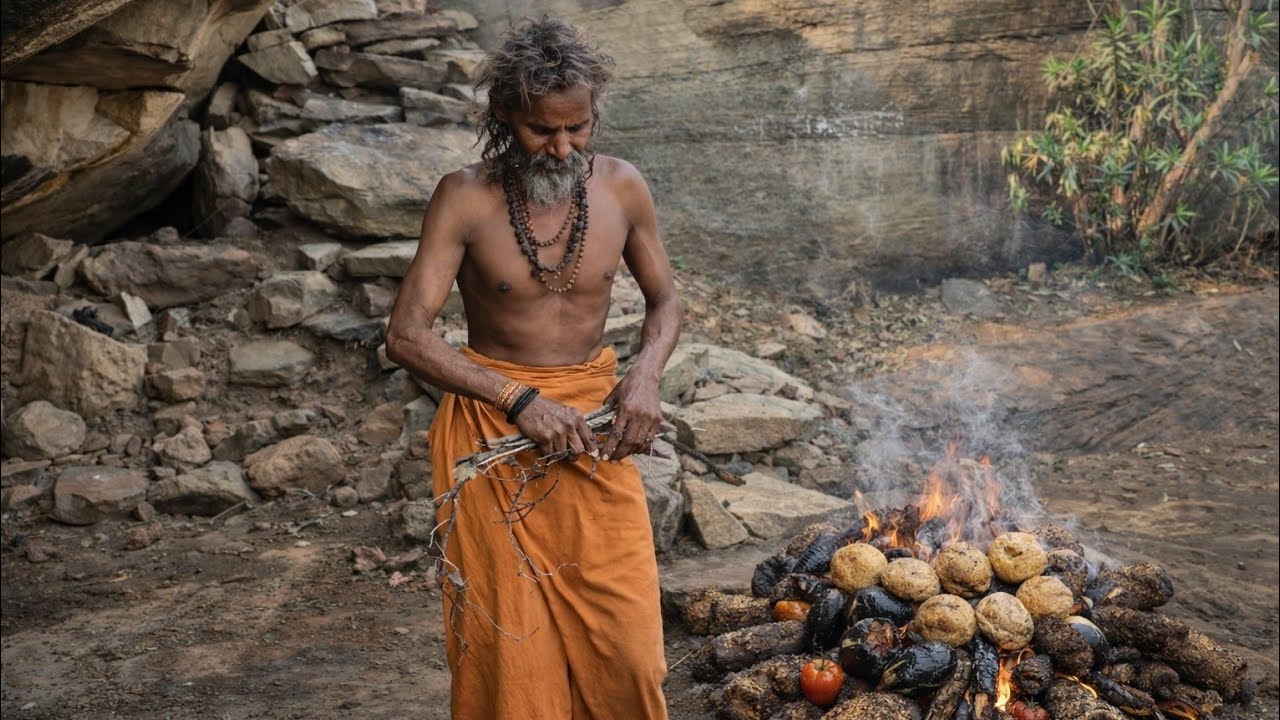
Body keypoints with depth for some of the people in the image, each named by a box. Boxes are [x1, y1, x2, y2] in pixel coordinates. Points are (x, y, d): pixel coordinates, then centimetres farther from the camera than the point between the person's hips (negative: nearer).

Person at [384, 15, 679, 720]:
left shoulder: (622, 188, -2)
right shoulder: (464, 198, -11)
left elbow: (664, 300, 11)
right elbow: (406, 336, -15)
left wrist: (644, 376, -10)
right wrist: (521, 400, -23)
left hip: (596, 422, 2)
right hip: (492, 426, -2)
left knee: (626, 642, 2)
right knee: (508, 644, 5)